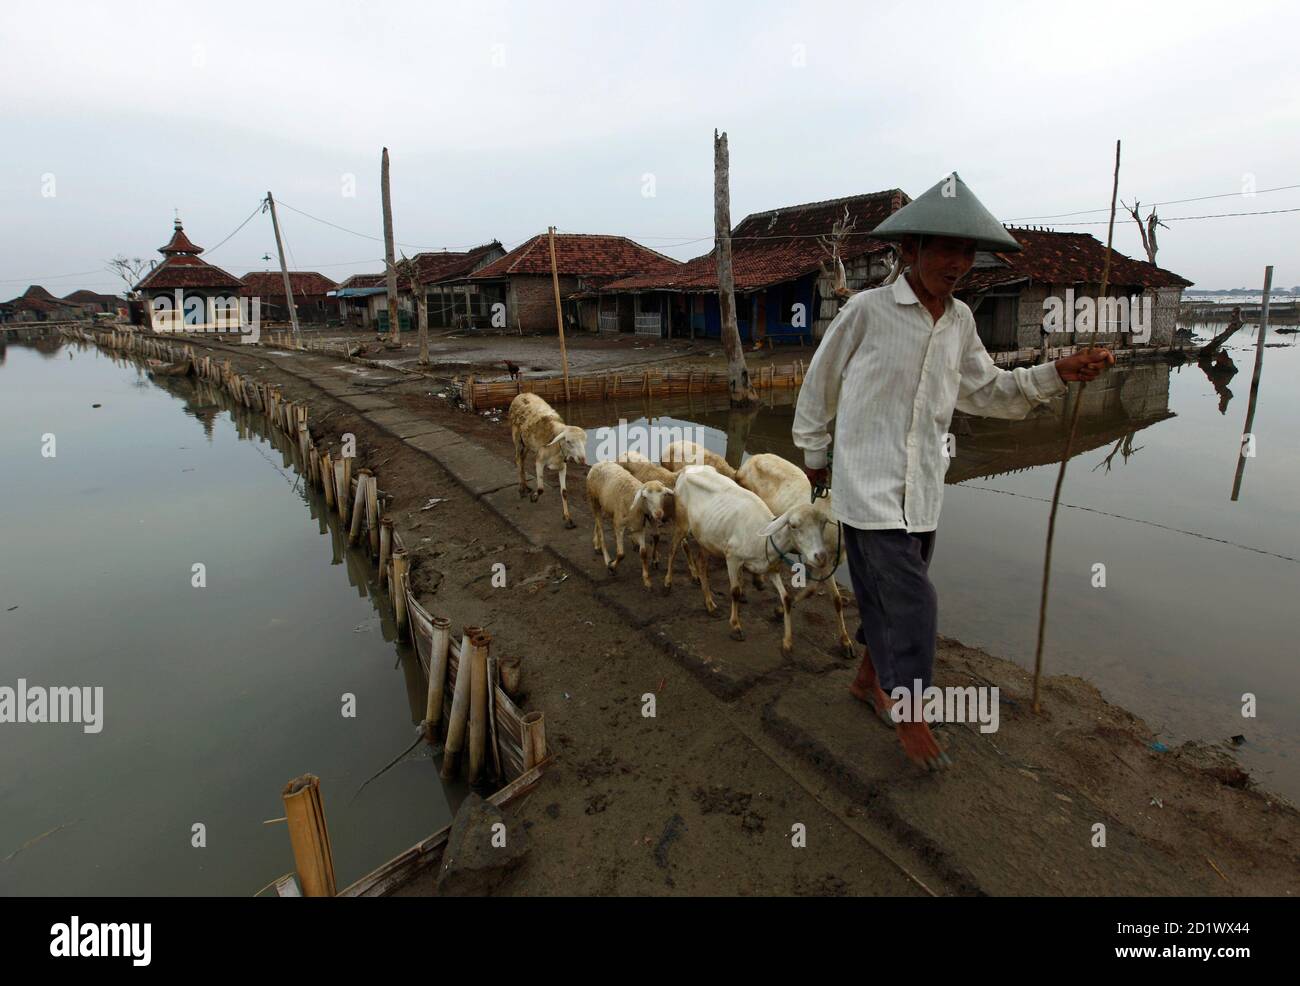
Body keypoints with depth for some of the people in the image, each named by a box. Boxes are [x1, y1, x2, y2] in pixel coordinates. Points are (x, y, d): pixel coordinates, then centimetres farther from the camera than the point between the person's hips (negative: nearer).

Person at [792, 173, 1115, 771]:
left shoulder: (960, 321, 8)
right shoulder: (867, 309, -10)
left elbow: (984, 391, 17)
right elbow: (819, 382, 1)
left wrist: (1058, 374, 3)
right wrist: (813, 453, 10)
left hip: (921, 487, 6)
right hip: (867, 484, -6)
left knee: (890, 595, 17)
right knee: (912, 602, -7)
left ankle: (868, 681, 39)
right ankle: (909, 715, 14)